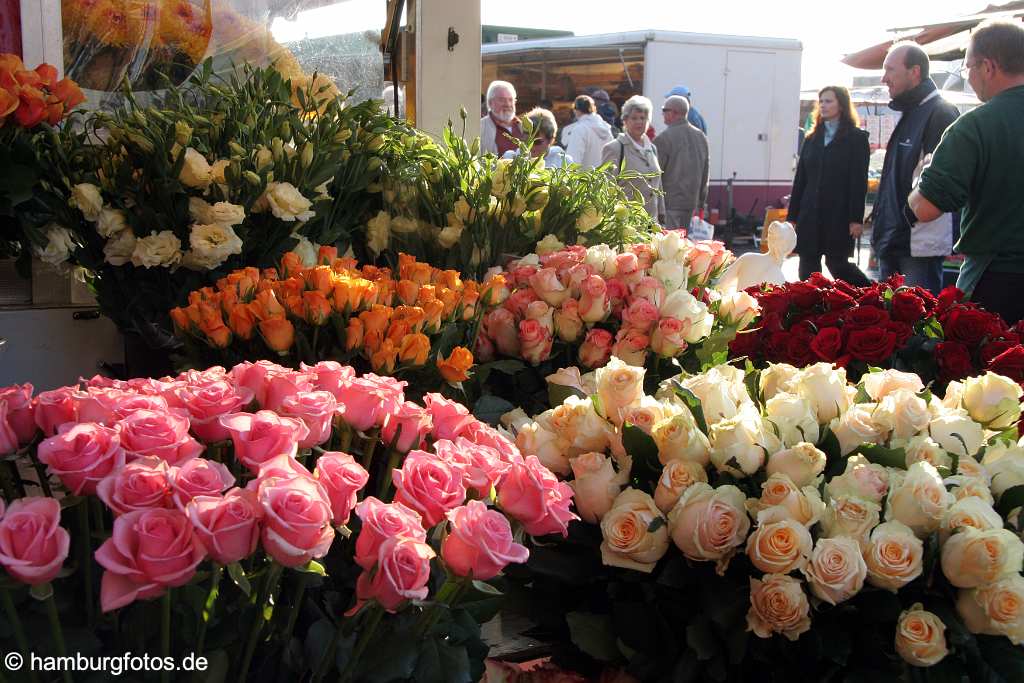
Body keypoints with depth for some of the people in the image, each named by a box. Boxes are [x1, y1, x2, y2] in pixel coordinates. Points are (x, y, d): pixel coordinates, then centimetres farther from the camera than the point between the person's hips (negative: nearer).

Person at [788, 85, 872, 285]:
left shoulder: (857, 138, -1)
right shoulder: (812, 138, 14)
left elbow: (859, 181, -7)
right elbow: (800, 179, 13)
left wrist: (856, 218, -14)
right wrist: (793, 215, 9)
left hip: (839, 214, -5)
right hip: (810, 214, 5)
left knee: (836, 263, -1)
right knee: (808, 267, 3)